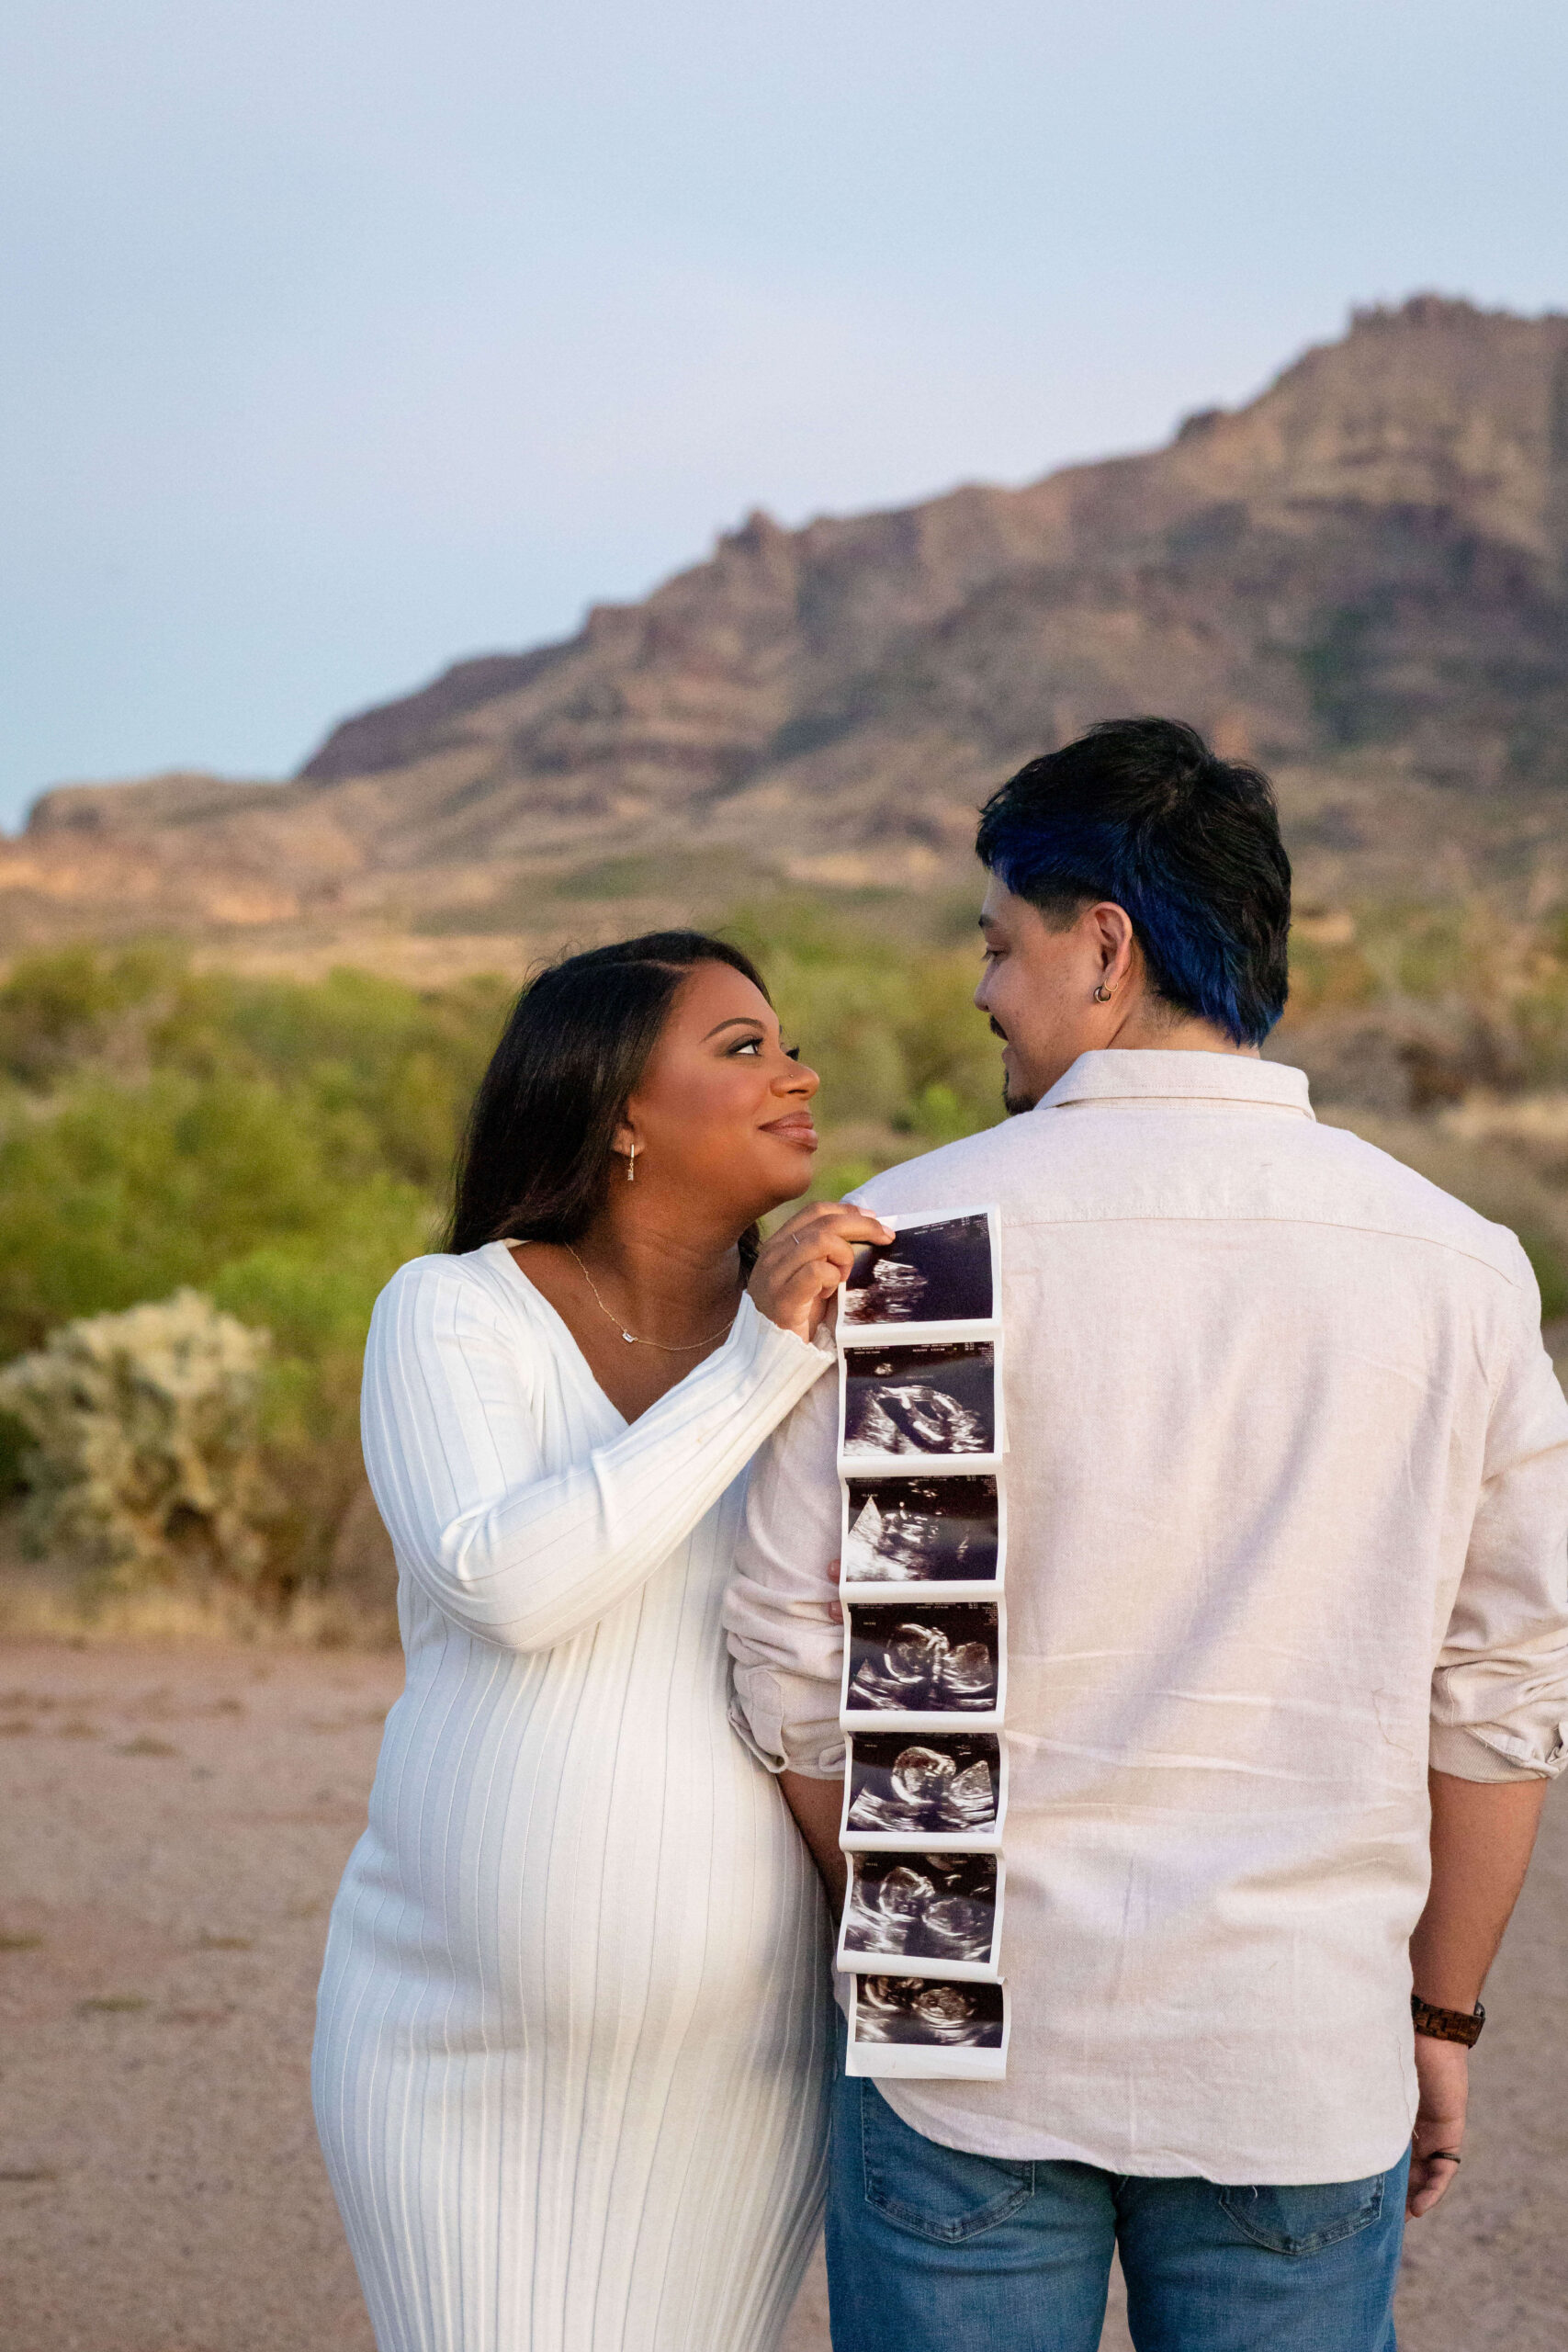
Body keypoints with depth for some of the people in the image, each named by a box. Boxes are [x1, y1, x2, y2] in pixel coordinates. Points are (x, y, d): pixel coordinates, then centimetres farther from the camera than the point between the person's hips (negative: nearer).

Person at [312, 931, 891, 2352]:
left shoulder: (831, 1340, 3)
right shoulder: (452, 1315, -7)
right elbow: (506, 1583, -24)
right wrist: (754, 1372, -25)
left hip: (739, 2060, 3)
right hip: (470, 2047, -3)